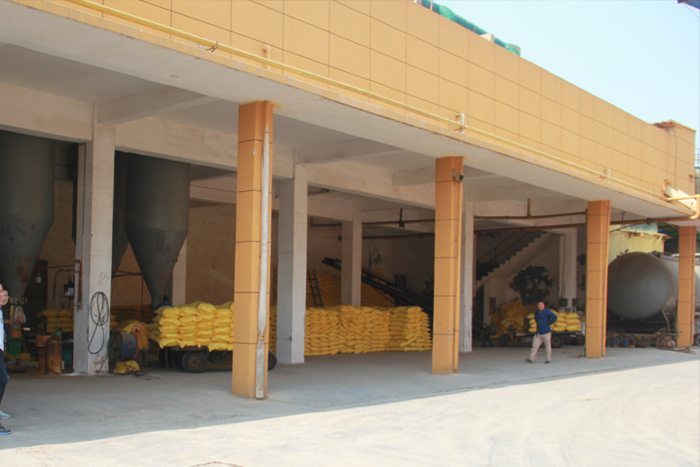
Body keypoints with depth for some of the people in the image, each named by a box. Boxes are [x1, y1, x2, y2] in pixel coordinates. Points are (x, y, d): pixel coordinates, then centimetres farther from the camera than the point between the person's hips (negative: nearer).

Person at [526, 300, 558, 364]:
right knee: (534, 345, -1)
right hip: (538, 333, 6)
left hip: (546, 332, -6)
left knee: (548, 346, 3)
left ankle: (549, 359, 12)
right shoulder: (536, 312, 10)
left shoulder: (547, 311, -10)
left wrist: (549, 324, -10)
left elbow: (554, 317, -18)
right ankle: (531, 359, -1)